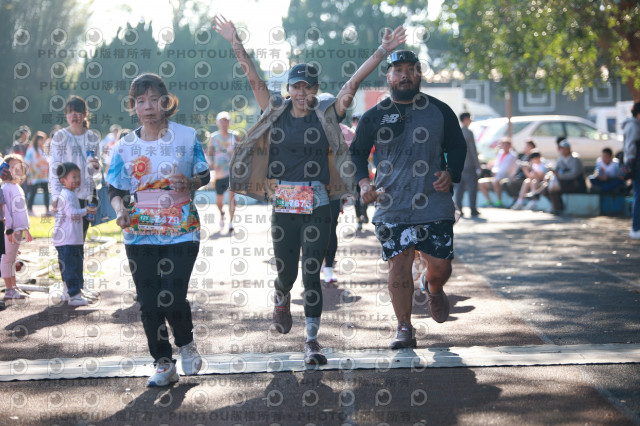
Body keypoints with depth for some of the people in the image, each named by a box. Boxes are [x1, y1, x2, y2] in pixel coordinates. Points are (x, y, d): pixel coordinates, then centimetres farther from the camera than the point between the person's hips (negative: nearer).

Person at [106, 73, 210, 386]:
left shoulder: (186, 136, 0)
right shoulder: (125, 146, 4)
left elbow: (204, 175, 9)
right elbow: (115, 189, 8)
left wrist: (190, 182, -14)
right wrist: (120, 210, -13)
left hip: (181, 231, -2)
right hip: (140, 235, 3)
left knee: (172, 299, -11)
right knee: (148, 303, 4)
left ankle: (186, 343, 21)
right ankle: (163, 364, 20)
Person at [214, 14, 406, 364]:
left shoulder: (326, 113, 2)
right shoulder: (276, 112, 6)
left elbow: (355, 81, -4)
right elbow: (253, 78, 0)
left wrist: (383, 51, -10)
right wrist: (235, 43, -9)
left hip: (316, 205, -1)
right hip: (282, 204, 1)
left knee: (311, 273, -2)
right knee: (286, 271, 9)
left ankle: (311, 341, 5)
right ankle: (281, 302, 44)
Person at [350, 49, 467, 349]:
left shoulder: (440, 111, 7)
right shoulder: (373, 117, 5)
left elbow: (458, 147, 15)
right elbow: (357, 153, 14)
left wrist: (450, 173, -5)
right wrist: (363, 182, -5)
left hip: (435, 204, 1)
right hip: (391, 208, 0)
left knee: (440, 265, 0)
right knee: (398, 265, -4)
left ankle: (434, 291, 38)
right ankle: (404, 328, 11)